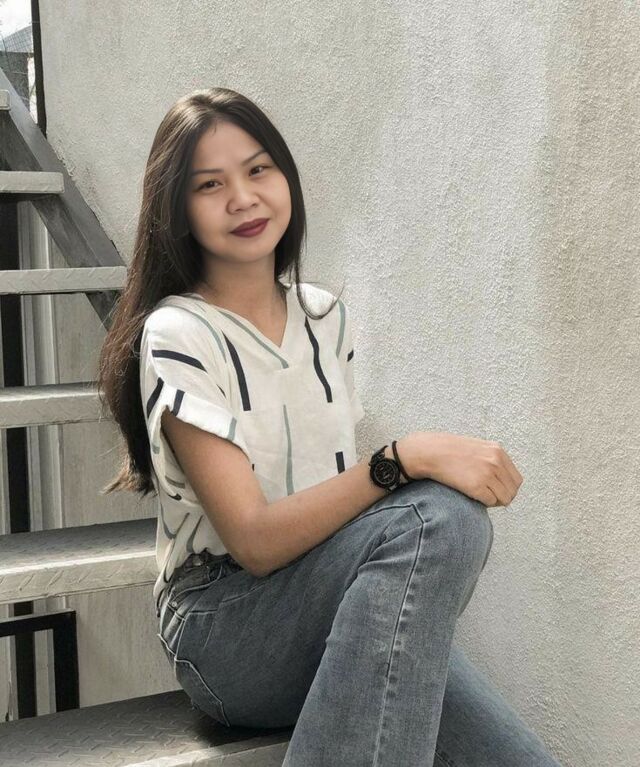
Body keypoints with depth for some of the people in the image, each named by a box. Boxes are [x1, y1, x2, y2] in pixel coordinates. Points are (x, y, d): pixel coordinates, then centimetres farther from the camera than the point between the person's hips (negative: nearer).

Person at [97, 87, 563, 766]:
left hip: (330, 613, 3)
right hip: (223, 628, -3)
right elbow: (255, 541, -18)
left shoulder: (325, 316, 9)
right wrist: (406, 457, -28)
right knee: (437, 515, -32)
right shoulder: (176, 335, -10)